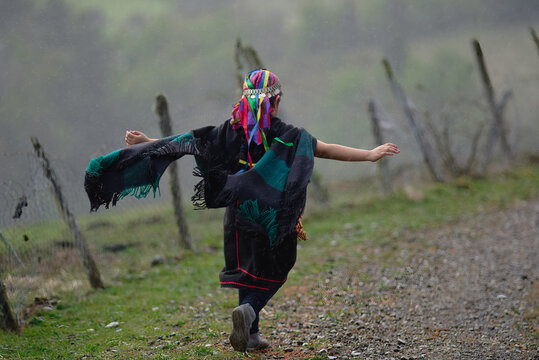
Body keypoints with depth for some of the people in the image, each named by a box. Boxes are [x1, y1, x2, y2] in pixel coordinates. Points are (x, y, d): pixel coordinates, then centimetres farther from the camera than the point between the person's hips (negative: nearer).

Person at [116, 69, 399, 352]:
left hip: (240, 211, 3)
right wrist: (369, 155, -8)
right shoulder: (288, 136, -8)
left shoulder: (230, 131, -1)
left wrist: (145, 141, 5)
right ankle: (248, 310, -20)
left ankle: (251, 334, 17)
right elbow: (326, 150, -10)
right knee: (271, 274, 9)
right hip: (276, 216, -3)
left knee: (248, 270, 17)